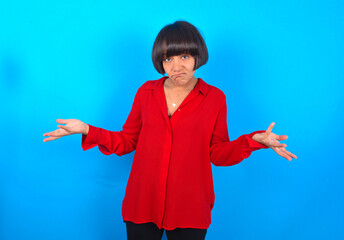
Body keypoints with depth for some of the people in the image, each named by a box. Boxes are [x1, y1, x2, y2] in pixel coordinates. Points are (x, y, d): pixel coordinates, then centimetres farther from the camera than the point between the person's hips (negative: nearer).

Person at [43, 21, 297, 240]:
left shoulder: (214, 98, -2)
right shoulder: (146, 92, 3)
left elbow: (218, 153, 0)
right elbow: (127, 141, 8)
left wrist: (253, 140, -16)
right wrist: (88, 131, -4)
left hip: (189, 208, -1)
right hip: (142, 204, 2)